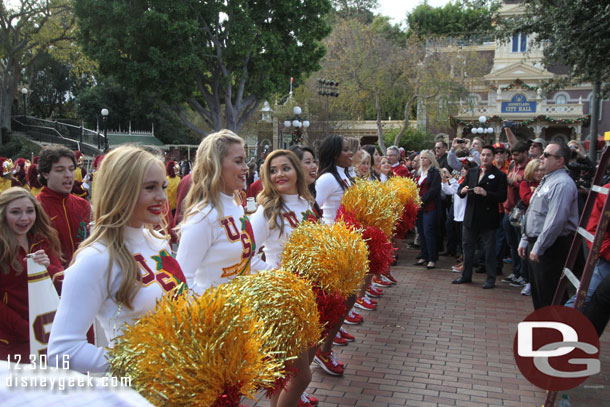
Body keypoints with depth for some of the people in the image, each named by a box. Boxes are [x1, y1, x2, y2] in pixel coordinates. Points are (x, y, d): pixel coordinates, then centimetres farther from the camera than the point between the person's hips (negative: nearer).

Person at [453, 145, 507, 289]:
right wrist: (462, 190, -11)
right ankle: (466, 275, 26)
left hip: (488, 219, -5)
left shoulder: (499, 175, -4)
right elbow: (460, 188, 12)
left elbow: (502, 196, -12)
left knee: (489, 249, 3)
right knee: (467, 247, 13)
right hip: (471, 217, 5)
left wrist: (486, 193, -25)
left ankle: (491, 278, 14)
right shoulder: (472, 172, 12)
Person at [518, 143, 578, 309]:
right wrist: (525, 241, 18)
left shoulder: (562, 184, -18)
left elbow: (555, 221, -25)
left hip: (550, 248, -10)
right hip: (535, 245, 10)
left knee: (548, 296, -3)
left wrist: (538, 248, -22)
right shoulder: (546, 181, 16)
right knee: (537, 291, 18)